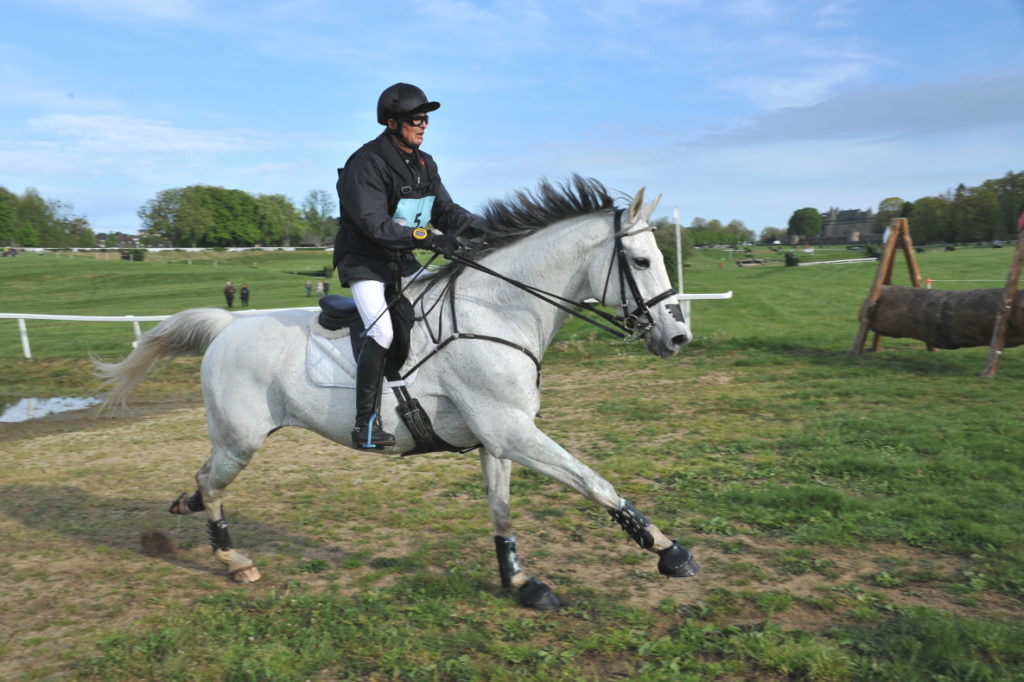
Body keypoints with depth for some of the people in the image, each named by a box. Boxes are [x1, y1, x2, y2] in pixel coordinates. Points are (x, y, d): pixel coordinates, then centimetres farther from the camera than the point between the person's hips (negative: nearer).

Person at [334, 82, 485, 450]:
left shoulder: (425, 164, 7)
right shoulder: (366, 163, -18)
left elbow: (445, 209, 7)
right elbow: (375, 225, -27)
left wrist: (471, 224, -15)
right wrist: (432, 239, -34)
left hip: (403, 262, 8)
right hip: (364, 262, -8)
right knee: (383, 332, -26)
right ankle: (365, 424, -17)